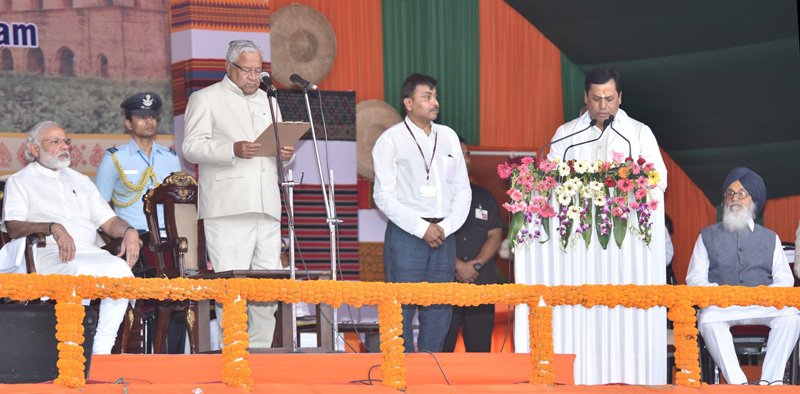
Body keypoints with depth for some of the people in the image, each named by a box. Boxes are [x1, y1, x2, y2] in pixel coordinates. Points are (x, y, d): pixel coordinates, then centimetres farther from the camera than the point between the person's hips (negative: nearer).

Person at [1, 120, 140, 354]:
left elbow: (108, 220, 24)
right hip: (49, 254, -5)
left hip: (89, 252, 5)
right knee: (81, 272, -38)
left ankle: (101, 353, -27)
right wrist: (53, 228, -22)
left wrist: (128, 231, 0)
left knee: (120, 269, -29)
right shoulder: (20, 181, 13)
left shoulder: (80, 181, 30)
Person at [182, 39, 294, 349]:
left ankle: (260, 349, 6)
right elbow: (191, 147, -3)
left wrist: (285, 153, 5)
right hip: (227, 209, -6)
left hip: (266, 208, 6)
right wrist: (233, 149, -18)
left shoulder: (268, 102, 26)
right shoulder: (206, 99, 7)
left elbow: (277, 144, 30)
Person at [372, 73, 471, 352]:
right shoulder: (391, 139, 0)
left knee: (439, 309, 5)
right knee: (402, 308, -7)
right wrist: (422, 228, -12)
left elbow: (462, 190, 14)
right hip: (405, 234, -5)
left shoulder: (448, 137, 14)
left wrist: (447, 226, -2)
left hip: (444, 234, 5)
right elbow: (384, 196, -6)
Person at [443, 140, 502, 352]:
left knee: (480, 349, 0)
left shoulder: (484, 197, 19)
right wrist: (458, 266, -13)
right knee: (441, 349, -8)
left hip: (482, 282, 4)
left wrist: (476, 264, -7)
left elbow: (495, 235, 10)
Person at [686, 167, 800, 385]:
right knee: (708, 319, -37)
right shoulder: (708, 236, 19)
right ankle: (736, 382, -41)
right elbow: (694, 278, 10)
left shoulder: (770, 239, 23)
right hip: (721, 306, -1)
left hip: (763, 307, 1)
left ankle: (770, 379, -32)